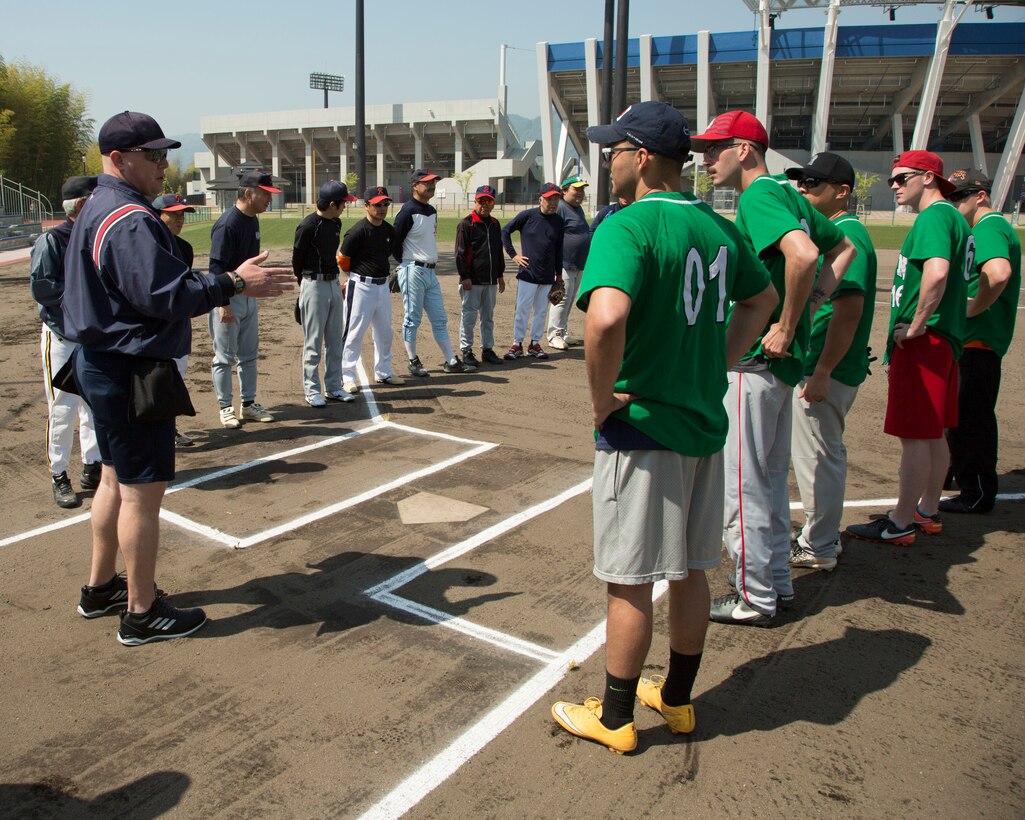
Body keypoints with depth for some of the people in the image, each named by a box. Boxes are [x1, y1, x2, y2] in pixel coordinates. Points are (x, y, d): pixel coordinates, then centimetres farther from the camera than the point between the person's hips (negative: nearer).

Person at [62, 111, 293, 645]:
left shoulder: (97, 210, 16)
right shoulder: (129, 220, -19)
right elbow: (165, 295, -27)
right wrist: (233, 283, -21)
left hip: (100, 365, 11)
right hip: (131, 373, -11)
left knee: (116, 478, 20)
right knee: (143, 490, -2)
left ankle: (101, 589, 34)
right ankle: (142, 613, 11)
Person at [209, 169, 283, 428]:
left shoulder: (253, 220, 7)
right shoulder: (228, 223, -19)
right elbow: (216, 267, -20)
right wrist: (224, 304, -23)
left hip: (249, 296, 9)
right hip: (228, 298, -9)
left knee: (249, 355, 14)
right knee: (224, 357, 3)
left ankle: (248, 404, 24)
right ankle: (225, 407, 14)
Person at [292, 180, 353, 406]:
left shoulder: (336, 223, 8)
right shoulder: (308, 226, -15)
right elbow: (297, 259, -5)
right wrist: (304, 284, 5)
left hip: (333, 283, 7)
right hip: (314, 285, -7)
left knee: (335, 340, 12)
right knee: (313, 341, 0)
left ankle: (333, 387, 22)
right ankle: (311, 390, 10)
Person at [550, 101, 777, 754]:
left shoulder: (628, 227, -16)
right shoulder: (717, 226, 9)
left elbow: (606, 317, -34)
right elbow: (763, 298, 23)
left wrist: (602, 400, -19)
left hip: (640, 426, -8)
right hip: (706, 423, 8)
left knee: (631, 581, 5)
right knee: (690, 572, 18)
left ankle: (616, 718, 22)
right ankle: (678, 699, 35)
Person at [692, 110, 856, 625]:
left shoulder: (758, 196, -14)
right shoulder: (788, 194, 14)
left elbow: (802, 254, -33)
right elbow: (843, 249, 24)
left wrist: (785, 327, -22)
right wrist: (809, 308, 14)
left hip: (755, 360, -10)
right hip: (783, 359, 10)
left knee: (742, 483, 1)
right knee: (771, 477, 19)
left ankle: (755, 598, 12)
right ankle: (777, 581, 31)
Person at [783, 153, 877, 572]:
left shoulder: (845, 236, -17)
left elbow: (848, 311, -25)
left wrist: (822, 372, -26)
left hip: (826, 371, -10)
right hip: (818, 364, 10)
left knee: (817, 456, -1)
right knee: (826, 453, 18)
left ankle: (817, 548, 12)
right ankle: (820, 537, 31)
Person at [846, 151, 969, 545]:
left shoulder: (934, 216, -14)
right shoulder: (953, 217, 19)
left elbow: (936, 271, -32)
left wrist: (915, 327, -22)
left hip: (923, 341, -11)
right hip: (945, 339, 11)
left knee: (914, 435, -4)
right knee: (933, 433, 16)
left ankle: (901, 524, 3)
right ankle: (928, 512, 27)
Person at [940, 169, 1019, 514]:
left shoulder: (989, 228, -16)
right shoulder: (991, 227, 17)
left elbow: (998, 274, -36)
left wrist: (972, 309, -24)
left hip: (979, 340, -10)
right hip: (973, 339, 10)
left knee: (971, 418, -2)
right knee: (962, 414, 22)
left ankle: (978, 494, 7)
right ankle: (961, 471, 37)